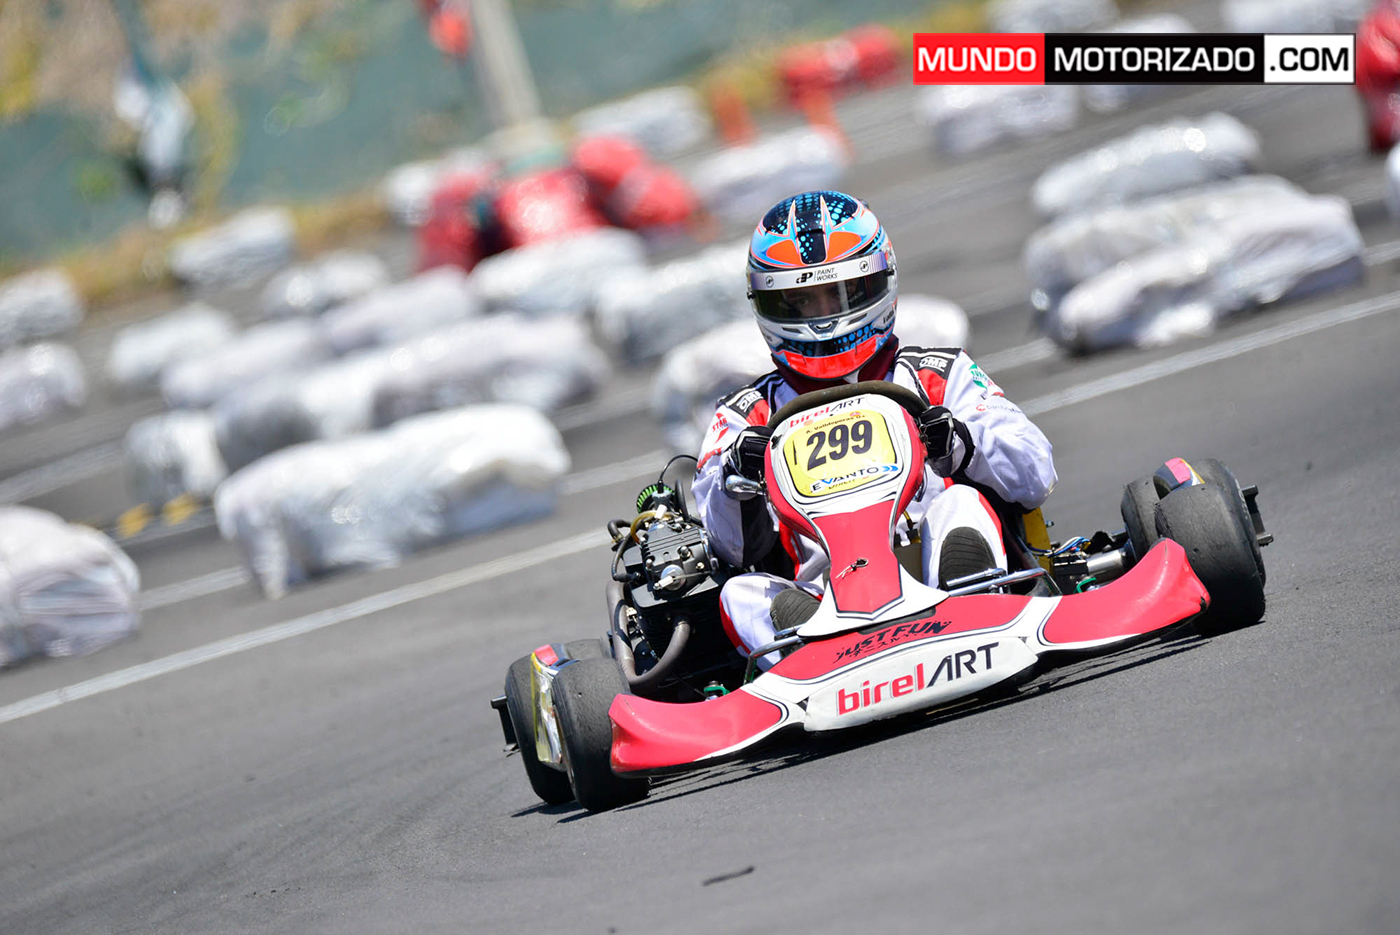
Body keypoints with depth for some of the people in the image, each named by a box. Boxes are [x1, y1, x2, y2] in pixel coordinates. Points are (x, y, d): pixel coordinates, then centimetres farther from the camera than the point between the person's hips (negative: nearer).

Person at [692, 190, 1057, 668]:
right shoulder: (748, 416, 23)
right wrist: (738, 478, -13)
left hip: (938, 581, 0)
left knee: (961, 505, -28)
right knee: (740, 595, -26)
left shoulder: (939, 377, 22)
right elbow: (735, 545, 8)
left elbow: (1034, 475, 10)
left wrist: (962, 441, -10)